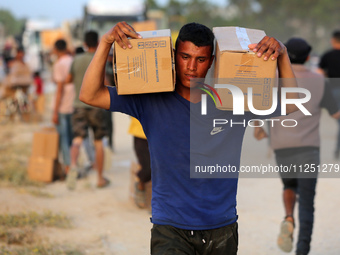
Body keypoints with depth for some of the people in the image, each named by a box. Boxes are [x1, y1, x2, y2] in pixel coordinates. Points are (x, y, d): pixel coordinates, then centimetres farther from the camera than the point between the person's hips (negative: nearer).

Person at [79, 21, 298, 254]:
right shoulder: (152, 102, 0)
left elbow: (290, 104, 0)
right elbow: (89, 95, -4)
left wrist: (282, 54, -12)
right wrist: (106, 43, -14)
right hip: (170, 231, -2)